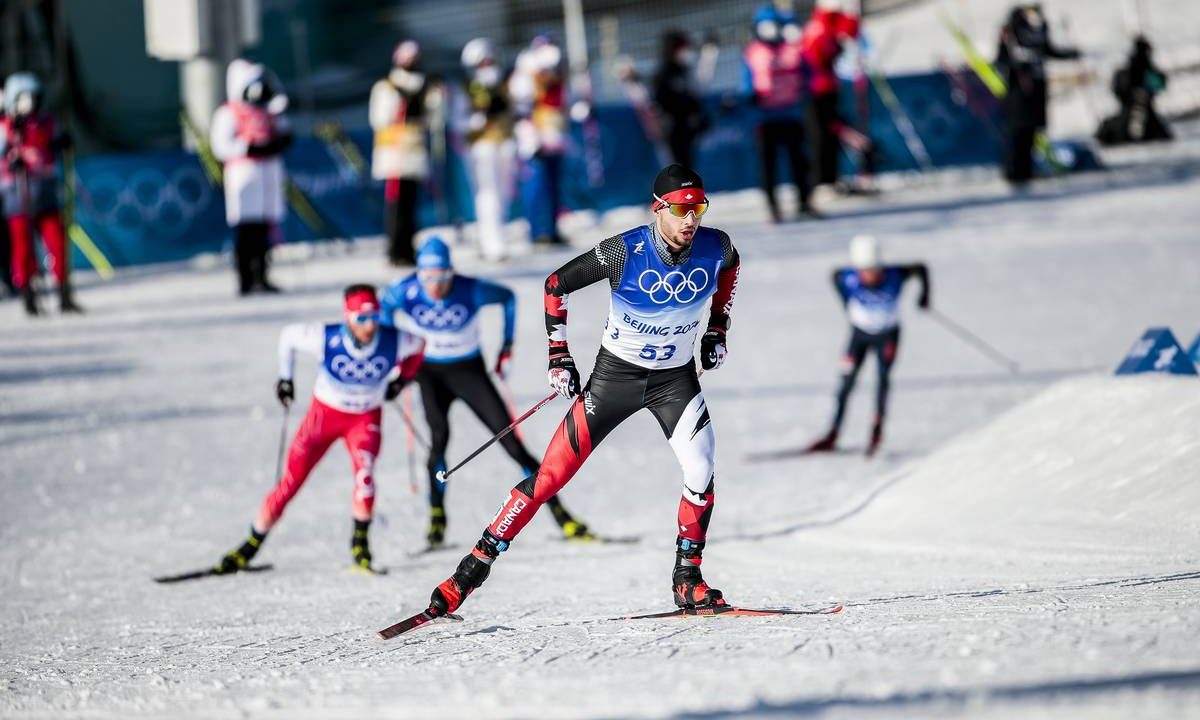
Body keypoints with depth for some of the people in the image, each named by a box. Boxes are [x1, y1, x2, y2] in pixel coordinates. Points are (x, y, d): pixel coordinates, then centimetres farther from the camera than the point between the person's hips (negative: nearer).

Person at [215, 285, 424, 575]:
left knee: (364, 472, -28)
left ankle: (360, 545, -11)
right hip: (325, 414, 0)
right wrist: (285, 377, -1)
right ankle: (251, 547, 16)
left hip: (365, 419, 0)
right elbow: (288, 336, -6)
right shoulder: (326, 338, -26)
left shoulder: (393, 341, -23)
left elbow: (418, 344, 1)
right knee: (290, 482, 0)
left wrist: (402, 378, 2)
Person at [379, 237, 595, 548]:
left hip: (469, 370, -1)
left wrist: (507, 347, -1)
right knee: (439, 435, -23)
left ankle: (558, 511, -4)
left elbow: (507, 297, -3)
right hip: (430, 373, 1)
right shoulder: (404, 291, -20)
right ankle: (437, 516, -11)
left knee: (508, 437, -8)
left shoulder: (471, 291, -24)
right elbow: (385, 305, 4)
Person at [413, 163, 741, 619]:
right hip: (615, 372, -2)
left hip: (676, 377, 2)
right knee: (553, 474, -5)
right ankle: (475, 567, 2)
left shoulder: (715, 247, -14)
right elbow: (557, 285, -8)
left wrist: (717, 329, 9)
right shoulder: (625, 252, -23)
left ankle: (687, 580, -4)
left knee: (700, 470, -20)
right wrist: (558, 356, -9)